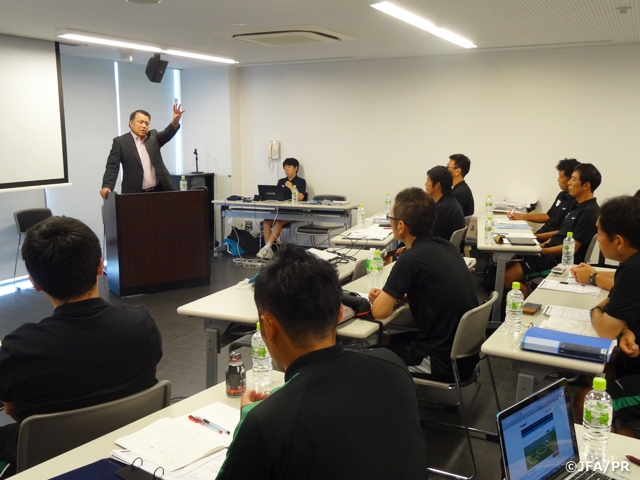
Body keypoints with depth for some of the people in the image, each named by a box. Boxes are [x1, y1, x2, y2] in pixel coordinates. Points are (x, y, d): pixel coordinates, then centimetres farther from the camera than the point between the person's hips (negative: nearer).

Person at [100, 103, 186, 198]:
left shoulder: (153, 136, 12)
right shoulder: (120, 142, 2)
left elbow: (167, 134, -7)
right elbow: (112, 166, -5)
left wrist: (175, 121, -29)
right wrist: (107, 186, -22)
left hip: (160, 190, 3)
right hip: (135, 194, -3)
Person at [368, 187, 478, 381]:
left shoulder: (411, 259, -22)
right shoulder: (446, 246, 3)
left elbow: (379, 311, -17)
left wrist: (381, 298, 6)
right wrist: (392, 295, 7)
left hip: (443, 361, -8)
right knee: (390, 341, 25)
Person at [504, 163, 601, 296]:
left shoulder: (589, 212, -17)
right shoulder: (578, 205, 13)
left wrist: (541, 251, -15)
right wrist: (542, 245, 9)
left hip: (560, 261, -10)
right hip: (551, 254, 10)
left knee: (508, 275, -16)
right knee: (507, 265, 3)